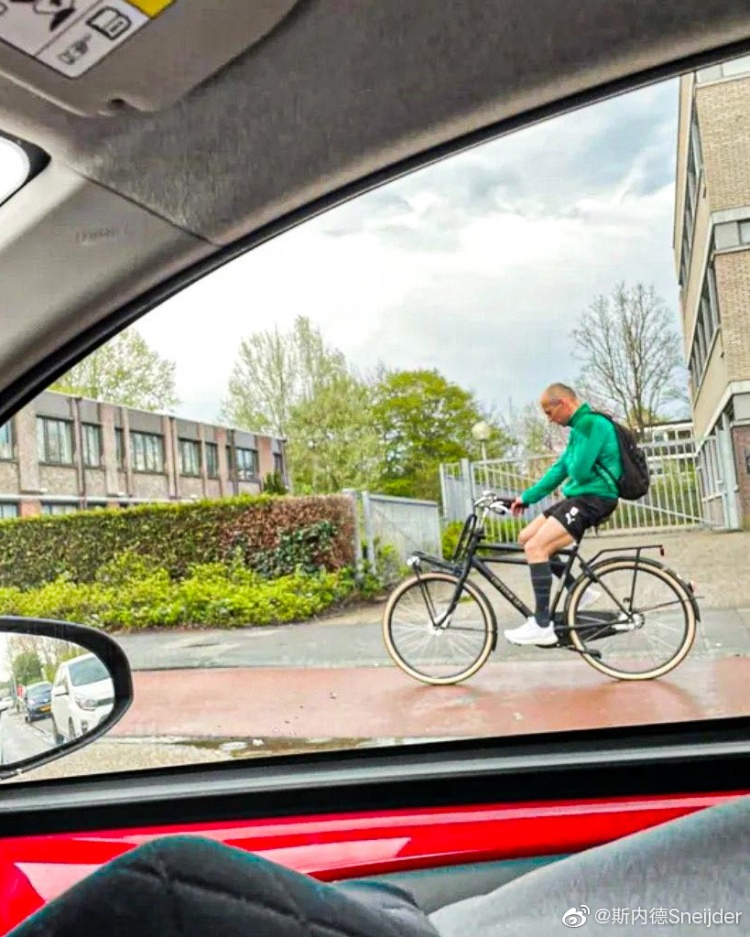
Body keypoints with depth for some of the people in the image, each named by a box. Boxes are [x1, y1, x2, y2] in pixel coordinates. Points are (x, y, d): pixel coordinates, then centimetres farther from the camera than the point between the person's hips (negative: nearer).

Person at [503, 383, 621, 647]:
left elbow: (579, 471, -22)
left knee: (535, 547, -20)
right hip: (578, 497, 10)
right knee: (526, 538, 9)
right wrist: (527, 497, 16)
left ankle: (542, 626, -17)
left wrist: (572, 484, 2)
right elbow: (560, 469, 20)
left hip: (594, 499, -10)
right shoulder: (580, 428, 18)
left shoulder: (592, 423, -14)